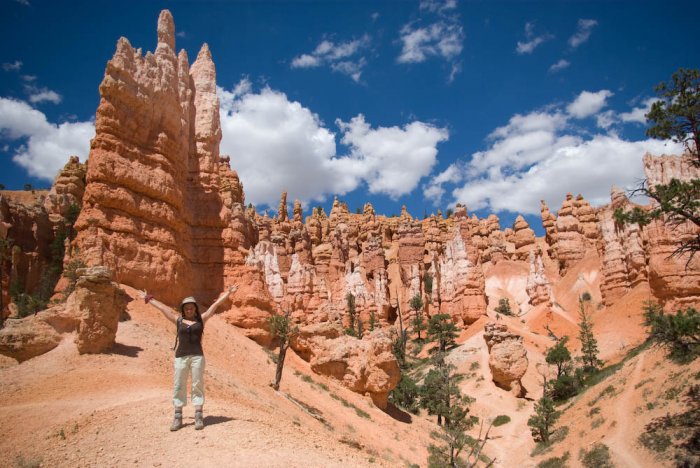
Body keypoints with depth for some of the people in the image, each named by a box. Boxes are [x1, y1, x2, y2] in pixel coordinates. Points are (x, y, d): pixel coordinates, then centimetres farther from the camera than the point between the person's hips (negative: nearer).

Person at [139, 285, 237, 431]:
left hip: (197, 356, -1)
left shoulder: (201, 319, 8)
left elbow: (216, 304, 9)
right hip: (180, 357, 1)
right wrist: (149, 299, 27)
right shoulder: (178, 320, 10)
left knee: (197, 385, 0)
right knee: (179, 386, 3)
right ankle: (178, 417, 10)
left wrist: (228, 293, 11)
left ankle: (199, 417, 3)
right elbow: (162, 307, 18)